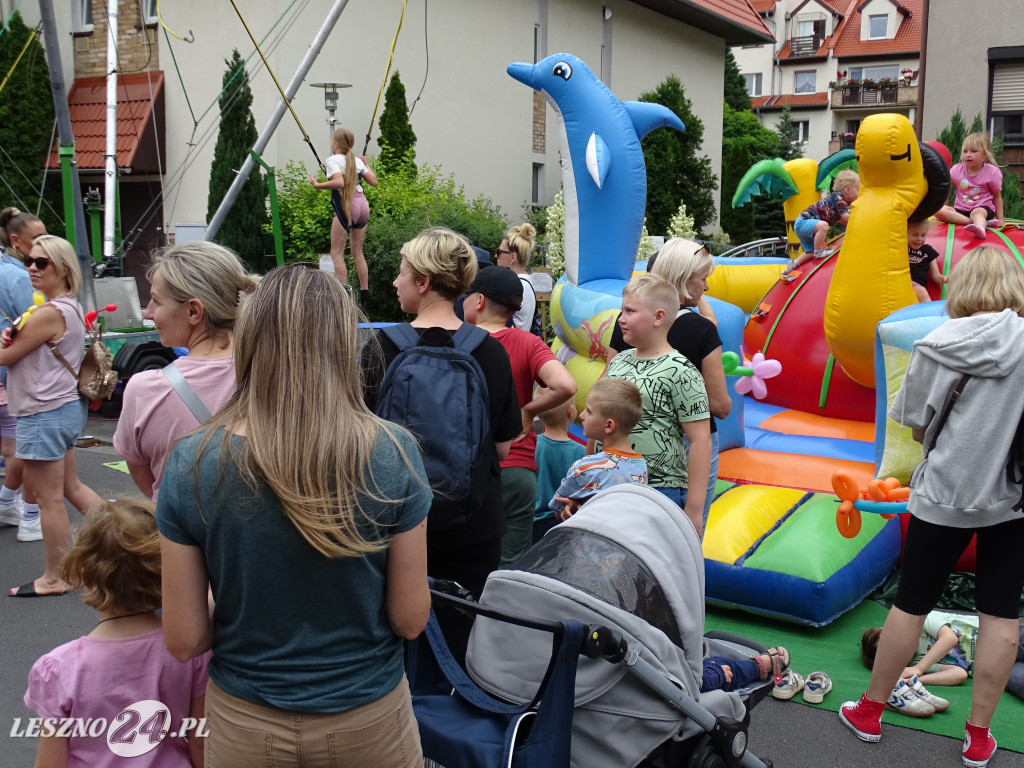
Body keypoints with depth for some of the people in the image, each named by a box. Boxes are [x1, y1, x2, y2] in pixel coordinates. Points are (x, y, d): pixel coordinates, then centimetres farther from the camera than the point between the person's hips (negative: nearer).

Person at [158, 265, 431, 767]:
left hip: (245, 725, 1)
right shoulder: (392, 454, -18)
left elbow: (184, 641, -10)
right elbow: (410, 620, -11)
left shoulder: (191, 465, -16)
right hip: (368, 718, 0)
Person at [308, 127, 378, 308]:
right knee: (358, 252, 14)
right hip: (363, 205, 7)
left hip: (346, 206, -7)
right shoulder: (356, 161, 14)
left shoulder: (333, 160, -4)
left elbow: (339, 182, -20)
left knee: (336, 252, -2)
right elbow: (373, 182, 15)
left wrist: (318, 185, -11)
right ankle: (365, 295, 13)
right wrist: (366, 165, 30)